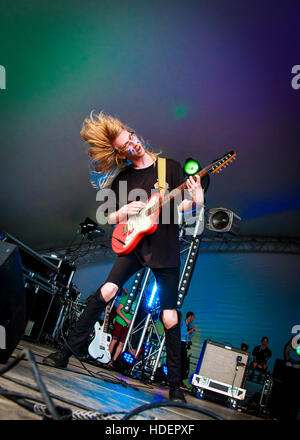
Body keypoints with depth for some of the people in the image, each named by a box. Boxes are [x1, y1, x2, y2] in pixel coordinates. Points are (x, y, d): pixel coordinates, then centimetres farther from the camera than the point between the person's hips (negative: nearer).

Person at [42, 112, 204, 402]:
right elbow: (109, 218, 13)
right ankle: (67, 351, 3)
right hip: (133, 245, 2)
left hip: (165, 249, -2)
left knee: (169, 317, -1)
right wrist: (122, 212, -9)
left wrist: (195, 200, -25)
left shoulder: (169, 167, 2)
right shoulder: (122, 179, 8)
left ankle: (175, 384, 14)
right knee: (106, 291, -14)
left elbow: (180, 206, -2)